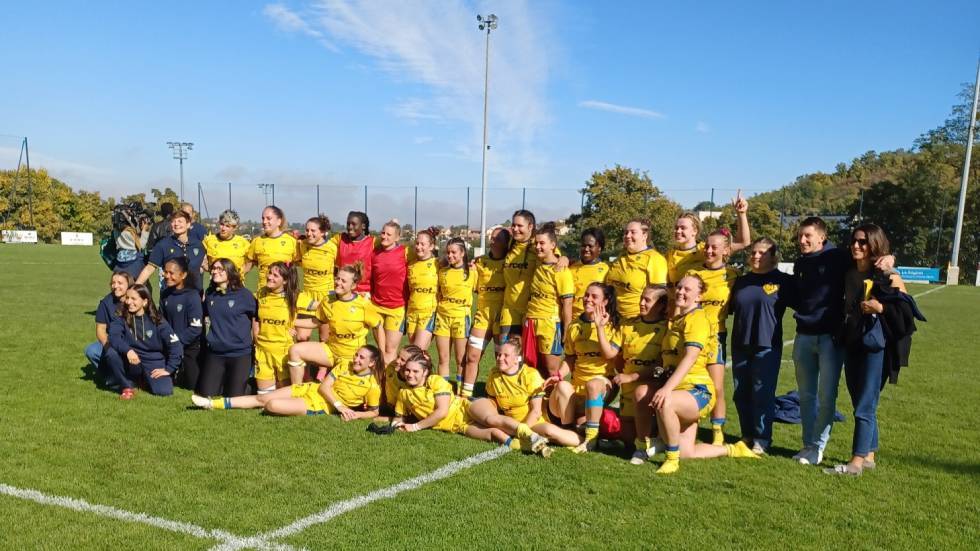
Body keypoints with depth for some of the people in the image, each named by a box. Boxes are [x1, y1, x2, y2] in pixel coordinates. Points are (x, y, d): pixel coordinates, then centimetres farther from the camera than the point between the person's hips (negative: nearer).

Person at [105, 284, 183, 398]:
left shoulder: (157, 322, -7)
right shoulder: (122, 319, -3)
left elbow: (175, 347, -9)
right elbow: (113, 337, -22)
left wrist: (168, 369, -12)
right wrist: (127, 350, -39)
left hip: (153, 363, -1)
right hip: (131, 363, 1)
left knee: (164, 391, -24)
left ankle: (146, 378, 13)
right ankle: (127, 386, -7)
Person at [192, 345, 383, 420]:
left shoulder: (372, 386, -11)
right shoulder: (344, 367, 2)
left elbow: (374, 412, -4)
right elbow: (324, 386, -3)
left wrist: (355, 414, -22)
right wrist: (340, 405, -17)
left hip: (320, 406, -5)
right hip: (310, 389, 5)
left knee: (271, 405, -22)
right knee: (260, 398, 2)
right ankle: (213, 403, 11)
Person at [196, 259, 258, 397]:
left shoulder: (244, 294, -11)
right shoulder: (209, 294, 3)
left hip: (240, 353, -4)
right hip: (214, 352, 4)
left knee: (234, 396, -2)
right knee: (206, 393, 2)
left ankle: (245, 377, 28)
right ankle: (223, 379, 31)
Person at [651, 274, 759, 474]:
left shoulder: (697, 318, -11)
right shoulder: (675, 319, 16)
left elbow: (690, 357, -25)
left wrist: (667, 388, -34)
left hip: (698, 390, -8)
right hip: (682, 393, 9)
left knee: (665, 403, -38)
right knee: (686, 452, 6)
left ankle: (672, 459, -20)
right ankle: (733, 450, 28)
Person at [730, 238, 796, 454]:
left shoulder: (784, 281, 1)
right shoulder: (742, 281, 14)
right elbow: (729, 307, 22)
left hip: (767, 346, -5)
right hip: (740, 345, 5)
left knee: (762, 393, -3)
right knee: (741, 393, 9)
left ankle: (762, 439, 10)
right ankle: (747, 435, 22)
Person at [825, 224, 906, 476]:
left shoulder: (888, 277, -7)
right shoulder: (848, 273, 10)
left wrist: (880, 308, -19)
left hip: (875, 345, -6)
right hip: (851, 344, 6)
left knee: (864, 406, -6)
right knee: (861, 404, 13)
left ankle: (857, 462, -3)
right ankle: (869, 455, 24)